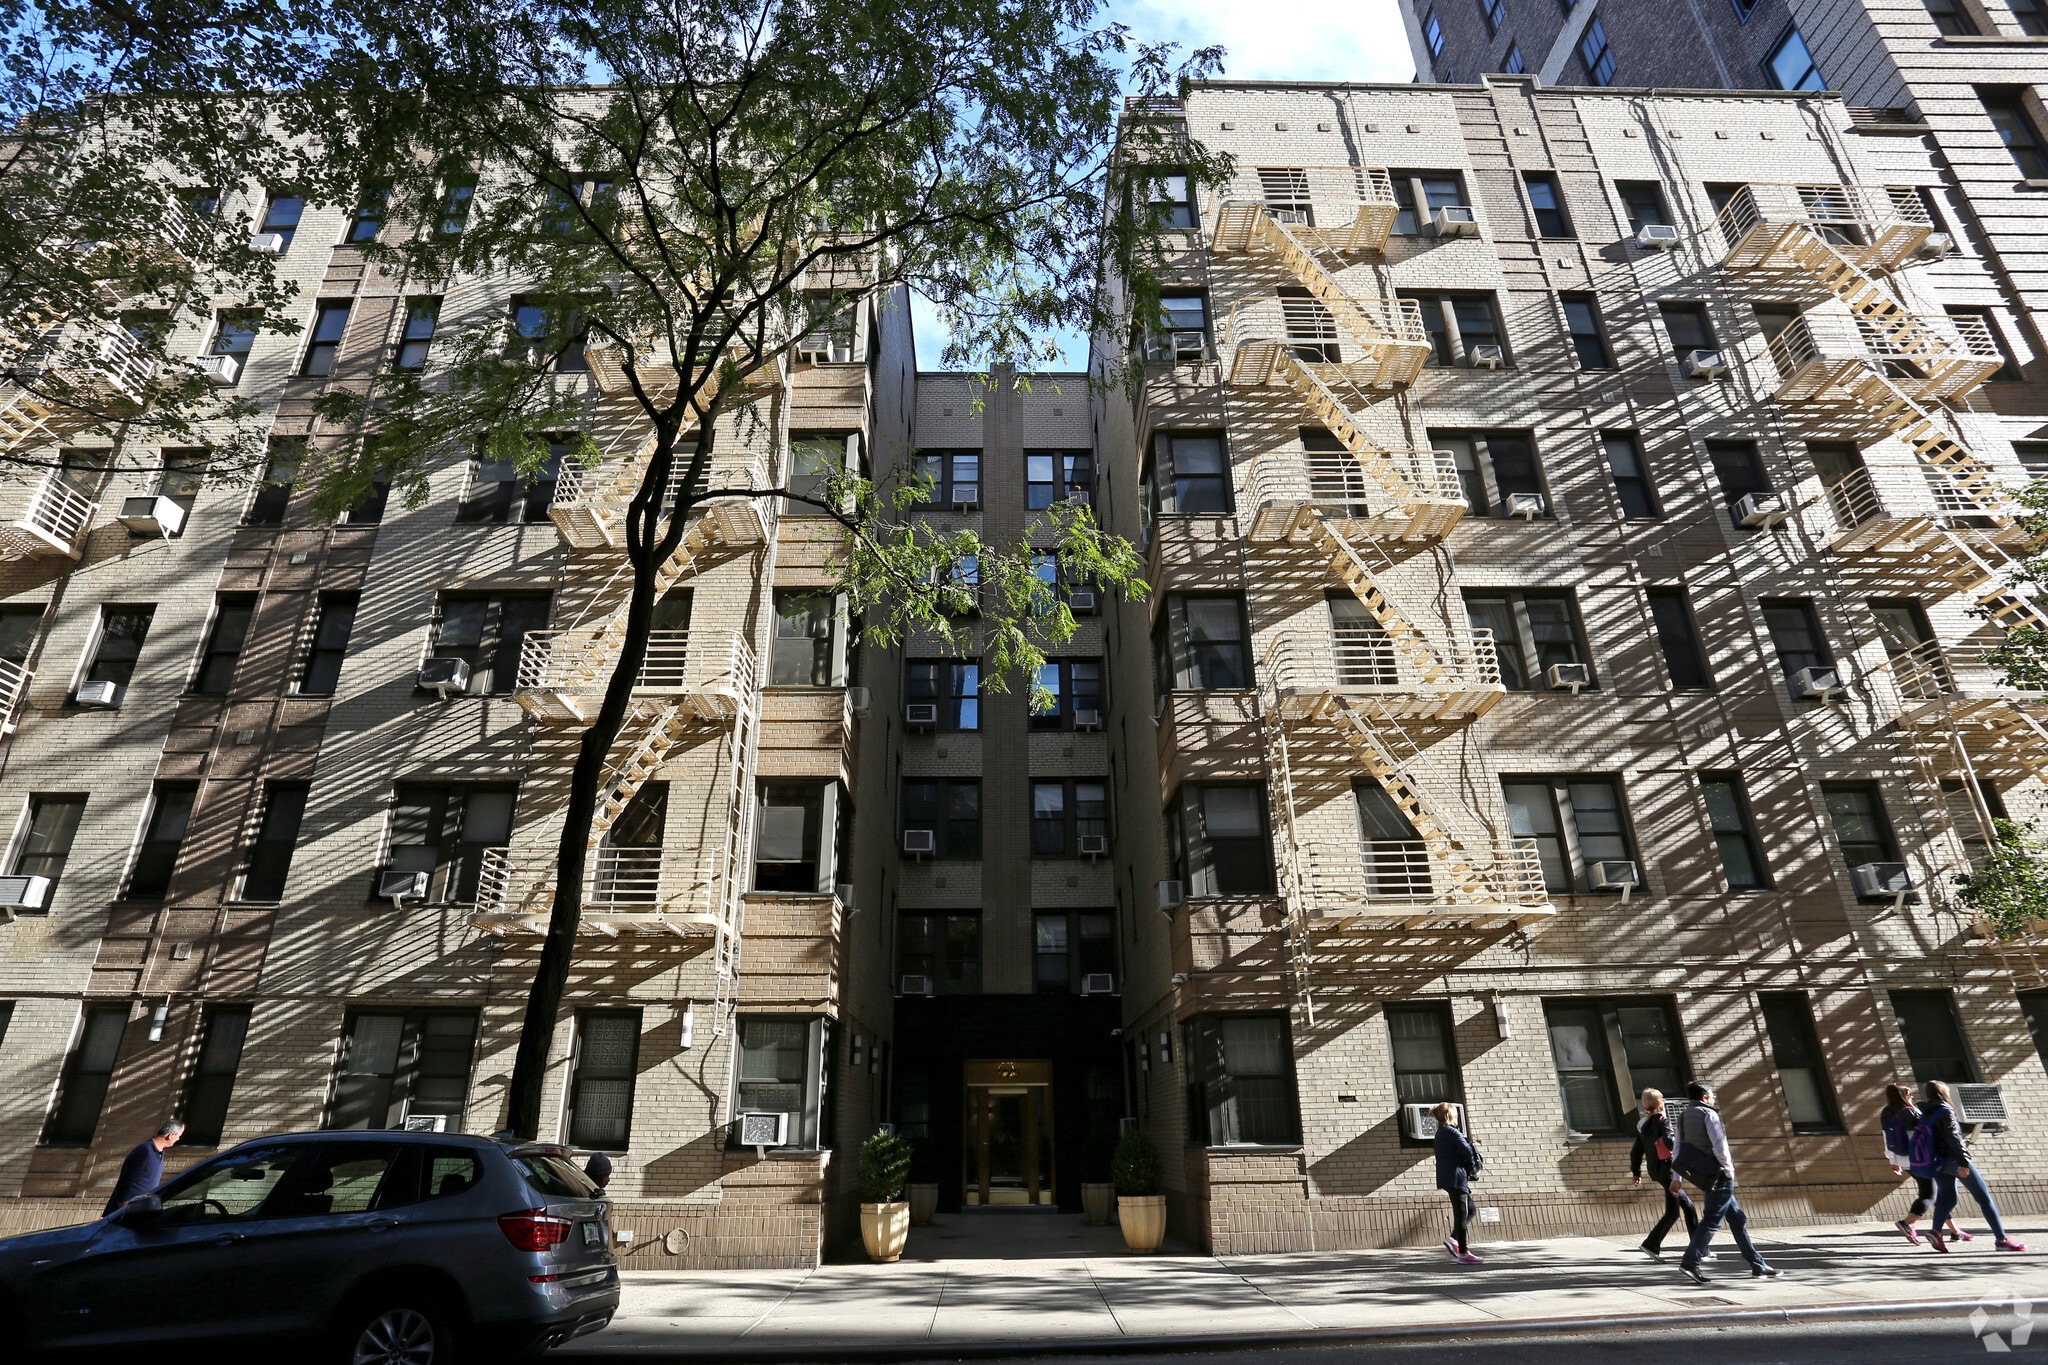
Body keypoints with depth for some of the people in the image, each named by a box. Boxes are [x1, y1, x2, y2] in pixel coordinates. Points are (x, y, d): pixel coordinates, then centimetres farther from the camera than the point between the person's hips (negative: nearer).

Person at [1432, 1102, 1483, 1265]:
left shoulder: (1440, 1133, 16)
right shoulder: (1452, 1132, -13)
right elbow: (1467, 1151, -17)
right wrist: (1472, 1164, 3)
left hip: (1447, 1177, 10)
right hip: (1455, 1177, -10)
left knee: (1470, 1210, 16)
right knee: (1461, 1214, -4)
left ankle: (1453, 1239, 11)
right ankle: (1463, 1252, 0)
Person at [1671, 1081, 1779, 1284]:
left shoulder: (1684, 1117, 13)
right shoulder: (1708, 1114, -9)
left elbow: (1677, 1150, 12)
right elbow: (1720, 1146, -18)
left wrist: (1676, 1178, 13)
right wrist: (1729, 1170, -6)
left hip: (1706, 1176, 8)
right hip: (1719, 1175, -8)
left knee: (1737, 1218, 18)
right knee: (1712, 1220, -9)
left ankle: (1758, 1264, 25)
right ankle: (1690, 1262, -15)